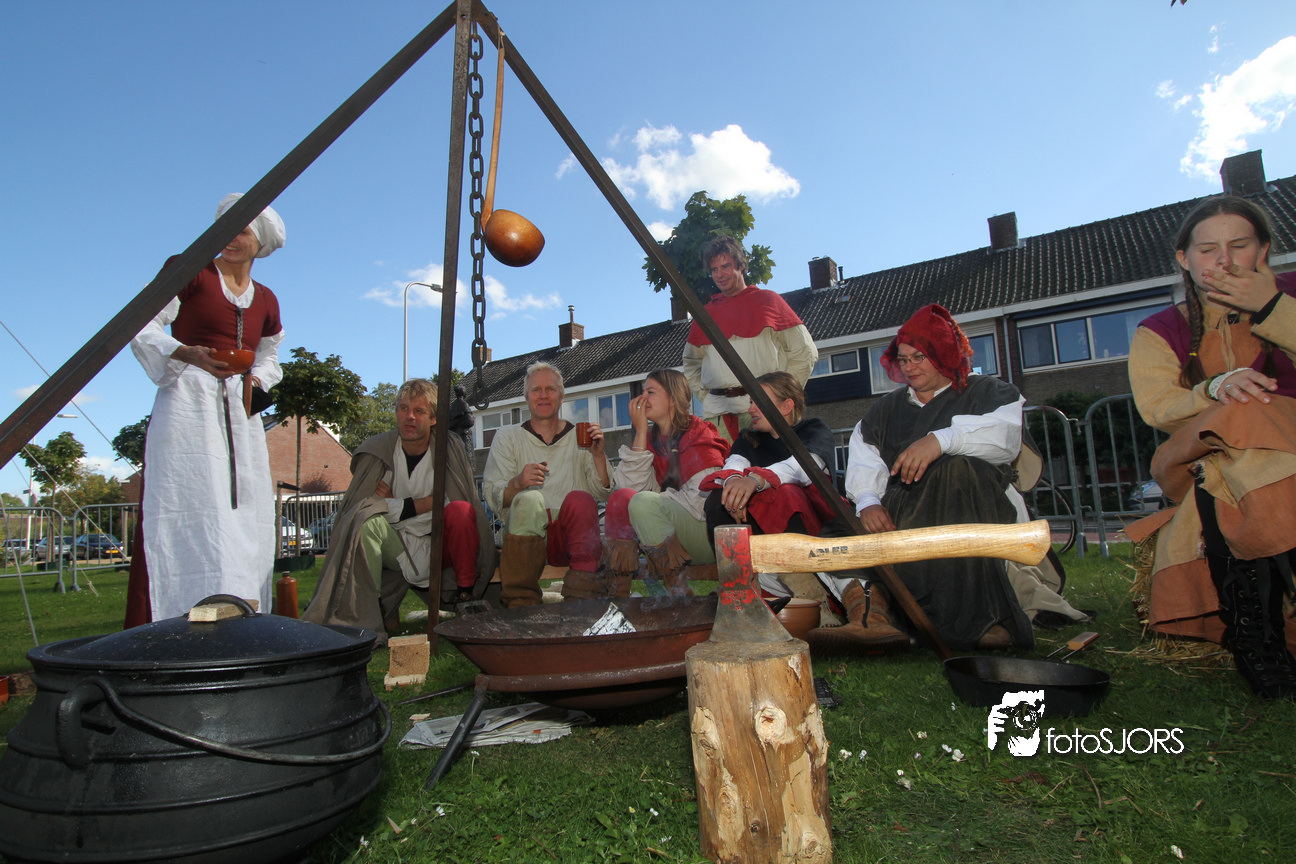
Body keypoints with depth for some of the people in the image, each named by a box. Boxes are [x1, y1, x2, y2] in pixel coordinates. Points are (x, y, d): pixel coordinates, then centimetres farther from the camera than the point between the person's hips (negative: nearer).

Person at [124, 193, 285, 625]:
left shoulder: (265, 301, 18)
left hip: (239, 414, 5)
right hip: (187, 404, -5)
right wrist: (187, 354, -18)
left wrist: (256, 379, 5)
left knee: (244, 516, 1)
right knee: (190, 509, -13)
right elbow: (142, 328, -1)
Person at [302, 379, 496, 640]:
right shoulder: (377, 450, -5)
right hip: (396, 547, 1)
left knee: (461, 511, -29)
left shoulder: (450, 448, -6)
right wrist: (424, 504, -19)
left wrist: (396, 504, -13)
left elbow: (449, 501, -11)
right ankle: (358, 621, -24)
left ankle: (466, 594, -10)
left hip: (438, 545, -1)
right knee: (367, 521, -27)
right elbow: (356, 507, -11)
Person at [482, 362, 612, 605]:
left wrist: (598, 455, -9)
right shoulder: (507, 437, 12)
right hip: (525, 533, 0)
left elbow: (603, 494, 7)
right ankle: (521, 602, -27)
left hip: (570, 535, 1)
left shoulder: (580, 437, 15)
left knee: (580, 500, -30)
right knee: (529, 499, -32)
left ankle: (584, 598, -28)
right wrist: (517, 483, -20)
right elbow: (493, 497, 1)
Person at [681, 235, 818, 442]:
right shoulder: (707, 313, 18)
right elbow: (691, 363, 29)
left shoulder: (767, 300, 9)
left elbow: (805, 351, 7)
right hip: (717, 413, 3)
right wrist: (705, 396, 13)